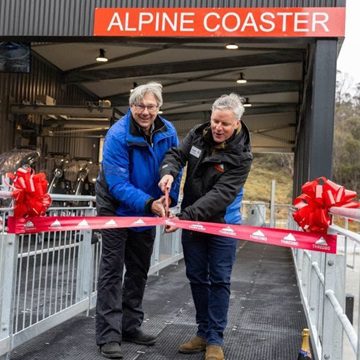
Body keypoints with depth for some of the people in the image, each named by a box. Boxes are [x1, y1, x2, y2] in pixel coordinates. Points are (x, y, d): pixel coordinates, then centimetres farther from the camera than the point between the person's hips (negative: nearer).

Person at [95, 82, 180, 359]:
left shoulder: (168, 132, -9)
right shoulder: (118, 135, -26)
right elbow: (117, 183, -30)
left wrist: (167, 198, -15)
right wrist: (149, 203, -39)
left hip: (147, 210, 6)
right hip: (116, 208, -6)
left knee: (139, 270, 13)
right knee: (112, 270, -5)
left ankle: (131, 326, 27)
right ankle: (109, 335, 2)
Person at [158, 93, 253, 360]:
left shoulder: (241, 155, -19)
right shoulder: (197, 135, -6)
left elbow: (220, 194, -27)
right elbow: (176, 155, 0)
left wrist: (184, 216, -35)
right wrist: (168, 172, -26)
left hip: (222, 223, -4)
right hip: (191, 220, 4)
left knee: (219, 281, 1)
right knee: (197, 277, 11)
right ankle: (204, 332, 25)